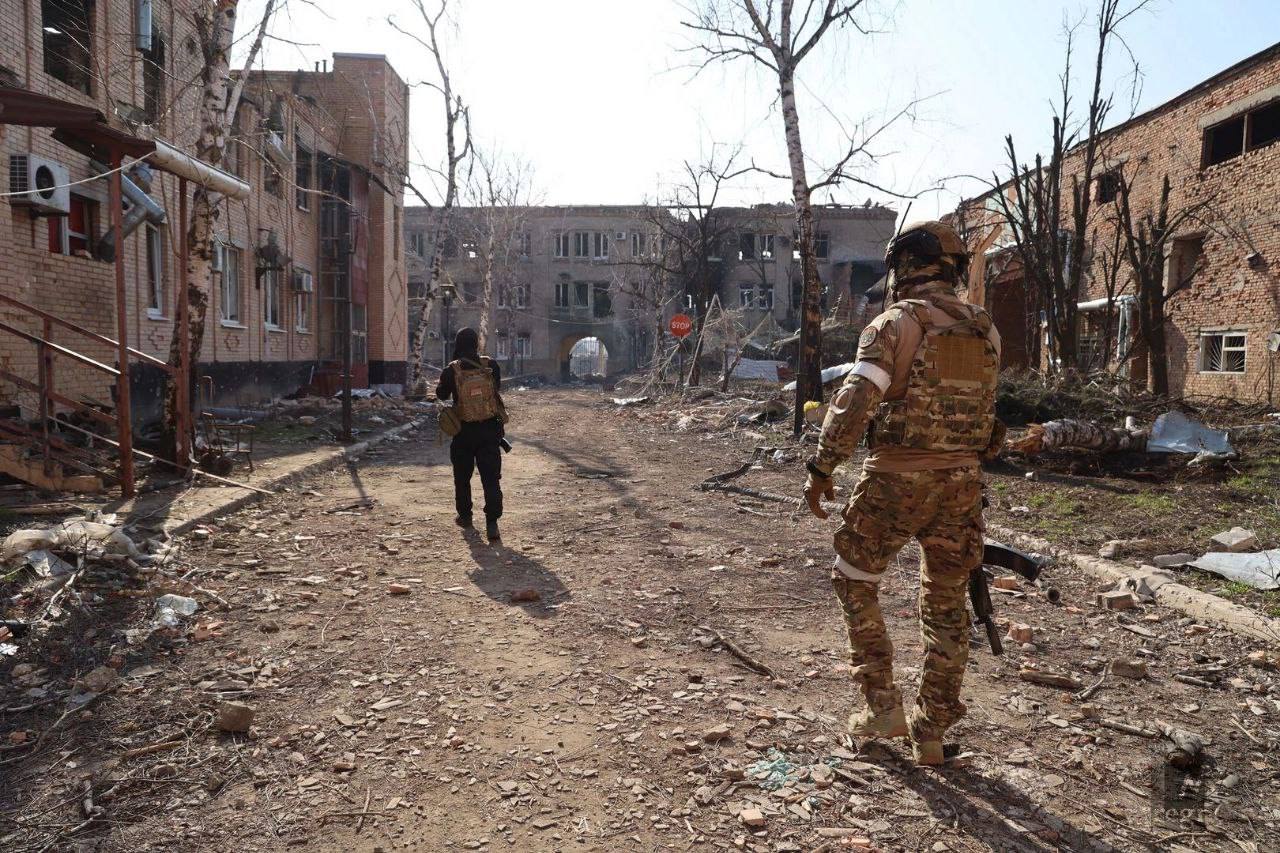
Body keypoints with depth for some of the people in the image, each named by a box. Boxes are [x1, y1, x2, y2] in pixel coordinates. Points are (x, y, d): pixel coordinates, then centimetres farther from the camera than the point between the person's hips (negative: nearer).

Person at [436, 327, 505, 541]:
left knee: (462, 477, 19)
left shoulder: (451, 370, -10)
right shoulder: (491, 365, -5)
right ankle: (492, 523, -9)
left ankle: (465, 516, 30)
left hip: (464, 432, 0)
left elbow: (441, 395, 6)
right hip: (490, 429, 1)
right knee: (491, 478, 0)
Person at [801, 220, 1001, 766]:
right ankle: (931, 732, 23)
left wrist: (822, 467, -14)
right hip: (961, 481, 6)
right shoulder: (985, 329, 9)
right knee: (946, 605, 15)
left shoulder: (898, 322, -10)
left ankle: (883, 704, 16)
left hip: (895, 479, -5)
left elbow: (855, 399, -18)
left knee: (855, 581, 15)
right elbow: (985, 409, 16)